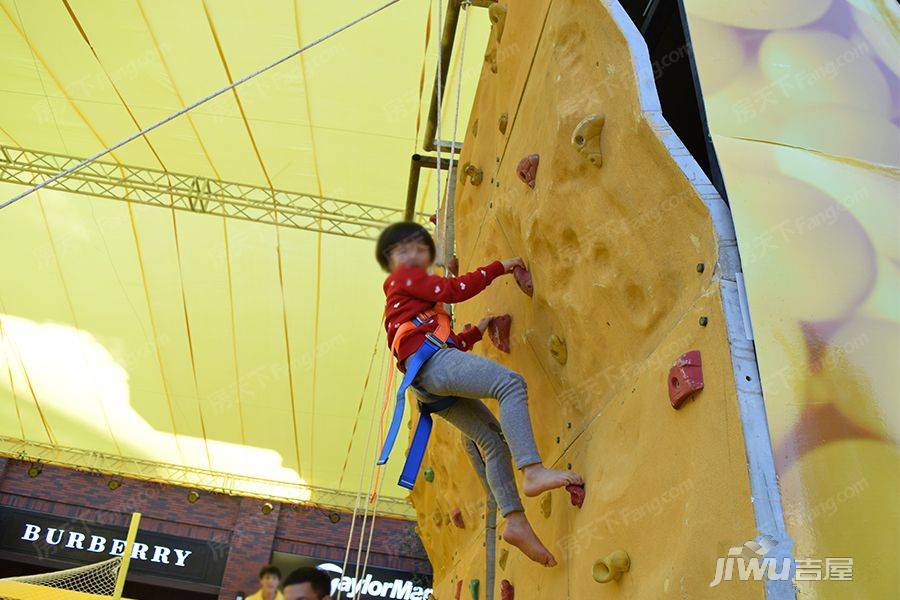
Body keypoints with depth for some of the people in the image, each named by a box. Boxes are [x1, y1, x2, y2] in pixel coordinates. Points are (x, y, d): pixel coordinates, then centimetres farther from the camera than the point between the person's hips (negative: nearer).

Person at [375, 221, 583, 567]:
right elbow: (453, 289, -2)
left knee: (495, 439, 4)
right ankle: (533, 472, -41)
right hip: (432, 361, -10)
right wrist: (499, 266, 4)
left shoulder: (416, 301, 38)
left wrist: (477, 330, 25)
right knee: (511, 383, -26)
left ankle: (514, 520, -5)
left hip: (429, 387, 10)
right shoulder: (403, 278, 12)